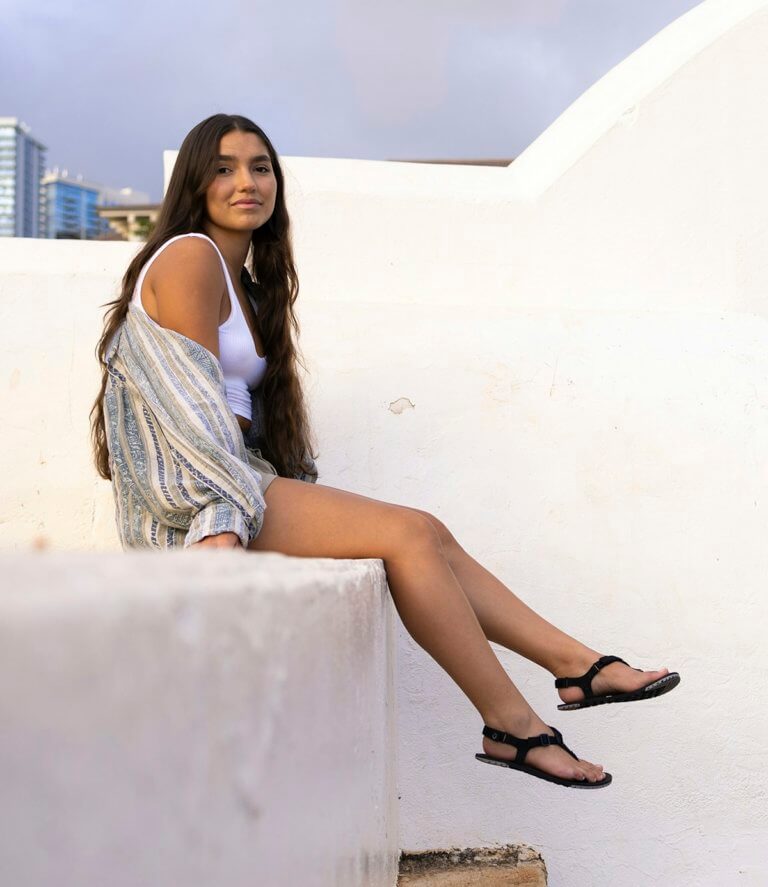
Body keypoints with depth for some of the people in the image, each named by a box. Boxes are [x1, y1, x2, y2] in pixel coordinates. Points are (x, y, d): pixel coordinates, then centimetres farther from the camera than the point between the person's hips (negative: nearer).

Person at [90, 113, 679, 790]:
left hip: (239, 481, 9)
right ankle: (511, 725, -11)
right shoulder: (189, 258, -6)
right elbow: (193, 404, -16)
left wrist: (303, 503, 11)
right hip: (190, 502, -9)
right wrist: (224, 523, -23)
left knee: (430, 538, -2)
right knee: (411, 534, -16)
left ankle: (578, 665, 0)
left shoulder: (245, 280, 24)